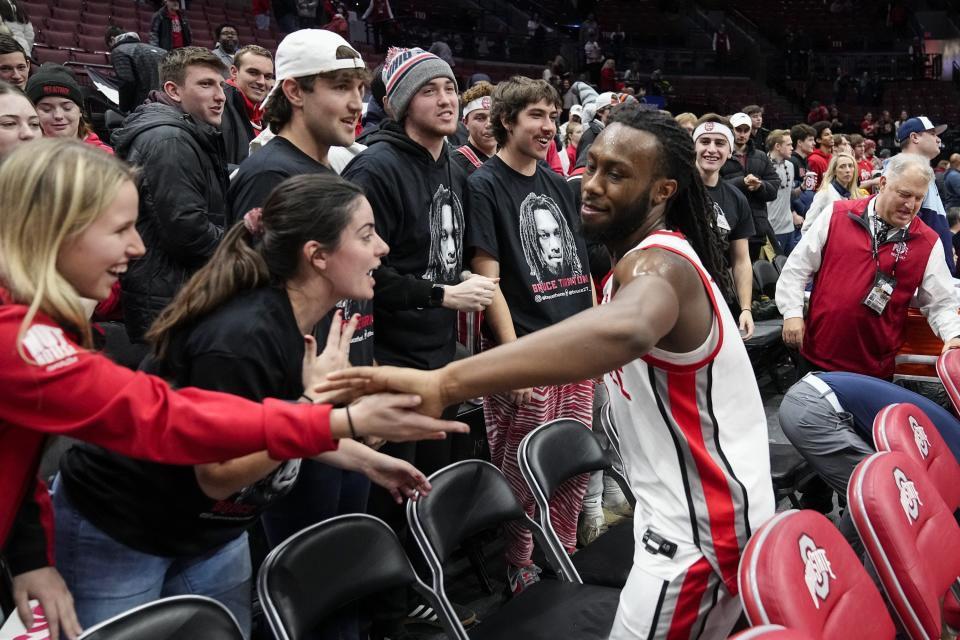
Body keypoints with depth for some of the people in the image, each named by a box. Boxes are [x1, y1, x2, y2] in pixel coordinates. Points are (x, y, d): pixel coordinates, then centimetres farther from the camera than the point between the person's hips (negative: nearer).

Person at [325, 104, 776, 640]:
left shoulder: (659, 262, -26)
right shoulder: (652, 257, 8)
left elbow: (625, 331, -50)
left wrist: (443, 383, -58)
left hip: (701, 529, -9)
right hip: (699, 511, 9)